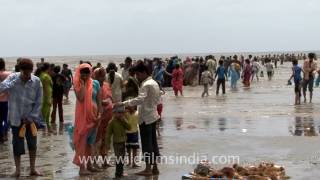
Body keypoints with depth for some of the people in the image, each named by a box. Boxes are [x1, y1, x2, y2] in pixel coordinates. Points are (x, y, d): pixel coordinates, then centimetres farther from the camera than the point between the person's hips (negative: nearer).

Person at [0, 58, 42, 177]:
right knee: (17, 144, 4)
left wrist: (31, 117, -8)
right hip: (16, 118, -1)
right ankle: (17, 170, 17)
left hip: (31, 118, 1)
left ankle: (33, 169, 22)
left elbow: (38, 102, -3)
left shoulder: (36, 81, -7)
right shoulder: (13, 78, -8)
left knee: (32, 144, 8)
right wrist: (15, 81, -29)